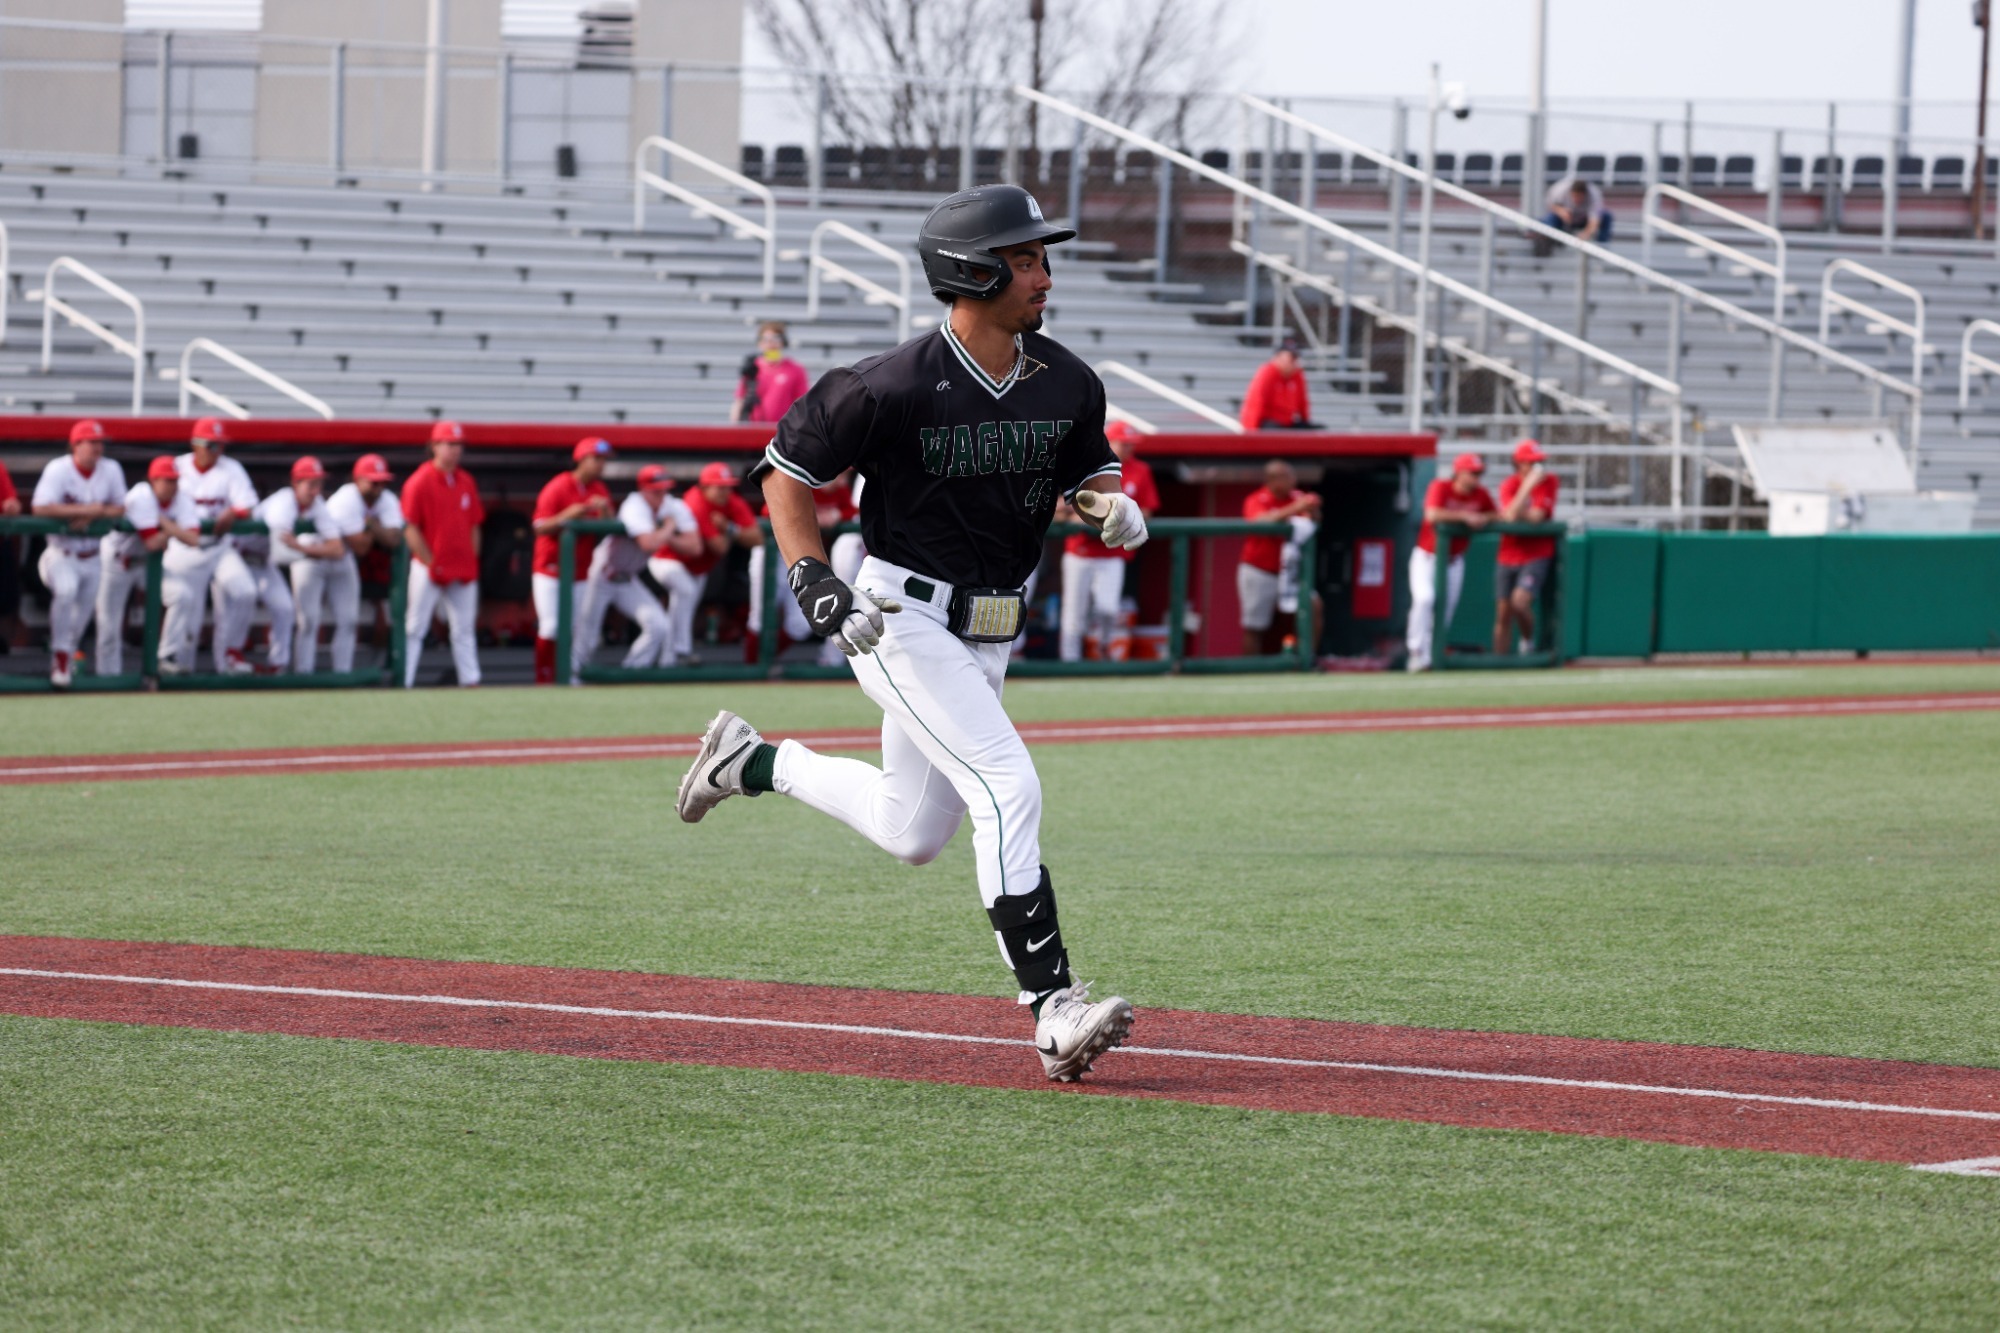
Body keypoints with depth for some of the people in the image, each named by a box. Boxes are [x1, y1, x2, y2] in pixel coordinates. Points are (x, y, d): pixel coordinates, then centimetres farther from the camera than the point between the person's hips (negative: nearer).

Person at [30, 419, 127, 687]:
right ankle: (60, 656, -18)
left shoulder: (111, 470, -2)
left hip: (92, 556, 5)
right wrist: (84, 509, -27)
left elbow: (119, 509, 1)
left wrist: (91, 516, -19)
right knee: (66, 589, -31)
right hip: (61, 552, -5)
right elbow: (40, 508, -26)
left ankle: (65, 658, 37)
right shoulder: (58, 470, -16)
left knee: (85, 607, 11)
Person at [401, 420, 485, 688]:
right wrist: (431, 563, -12)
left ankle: (470, 680, 12)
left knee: (464, 630, 8)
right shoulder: (420, 481, -9)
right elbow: (410, 528, -10)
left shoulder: (466, 482, 9)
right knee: (415, 628, -2)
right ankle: (404, 683, -1)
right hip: (429, 570, -6)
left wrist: (471, 563, 5)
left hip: (463, 571, 6)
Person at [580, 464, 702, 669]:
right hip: (601, 578, -6)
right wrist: (669, 529, -24)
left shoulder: (675, 508, -7)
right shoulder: (635, 508, -28)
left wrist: (666, 538, -24)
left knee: (660, 627, -9)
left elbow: (694, 547, -10)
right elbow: (649, 544, -43)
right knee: (586, 638, -2)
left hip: (628, 581, 6)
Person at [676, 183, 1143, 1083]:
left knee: (912, 835, 17)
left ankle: (753, 762, 40)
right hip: (903, 623, -8)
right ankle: (1055, 1013, -24)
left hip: (988, 637, 8)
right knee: (1009, 790, -22)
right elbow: (787, 475, -8)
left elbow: (1090, 471, 14)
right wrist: (813, 579, -21)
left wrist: (1116, 508, -10)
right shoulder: (897, 387, -19)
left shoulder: (1066, 384, -2)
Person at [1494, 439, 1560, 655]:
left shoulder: (1548, 482, -4)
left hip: (1537, 555, -3)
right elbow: (1511, 515, -20)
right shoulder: (1509, 485, -1)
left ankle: (1528, 641, 4)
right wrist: (1528, 485, -23)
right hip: (1508, 555, 3)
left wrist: (1516, 514, -5)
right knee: (1502, 613, 4)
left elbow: (1537, 517, -13)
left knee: (1520, 601, -23)